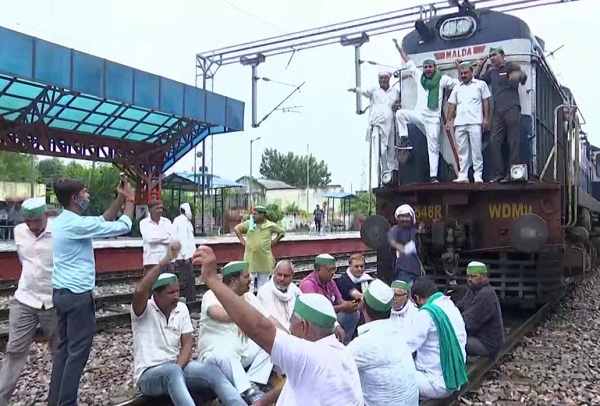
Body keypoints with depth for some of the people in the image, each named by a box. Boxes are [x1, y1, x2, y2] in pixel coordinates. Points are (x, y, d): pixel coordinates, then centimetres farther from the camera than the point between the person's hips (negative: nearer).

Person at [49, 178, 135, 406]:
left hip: (62, 293, 10)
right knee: (78, 352, -1)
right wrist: (130, 201, -2)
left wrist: (120, 199, 12)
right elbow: (122, 227, -15)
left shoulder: (62, 221, 10)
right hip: (78, 295, -10)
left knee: (64, 347, 16)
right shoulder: (77, 224, -19)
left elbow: (103, 221, 18)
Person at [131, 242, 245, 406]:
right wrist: (164, 261, -39)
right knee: (172, 371, -39)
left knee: (213, 371, -23)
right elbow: (139, 291, -34)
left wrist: (176, 370, -16)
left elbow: (187, 344, 2)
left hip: (176, 367, 5)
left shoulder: (181, 309, 5)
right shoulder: (144, 310, -10)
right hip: (149, 374, -5)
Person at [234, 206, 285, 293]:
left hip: (264, 259, 0)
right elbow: (236, 228, 10)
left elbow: (282, 232, 10)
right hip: (250, 258, 0)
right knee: (250, 281, 4)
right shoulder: (249, 224, -2)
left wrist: (274, 241, 1)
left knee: (263, 281, 11)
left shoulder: (270, 225, -4)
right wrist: (242, 240, 4)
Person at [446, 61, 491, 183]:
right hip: (459, 123, 4)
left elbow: (486, 102, 4)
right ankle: (463, 176, 5)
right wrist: (449, 120, 8)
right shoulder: (457, 88, 19)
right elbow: (452, 105, 17)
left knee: (476, 150, -5)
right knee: (462, 151, 3)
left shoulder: (480, 84, 9)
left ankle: (478, 176, -3)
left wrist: (486, 119, -4)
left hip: (475, 122, -4)